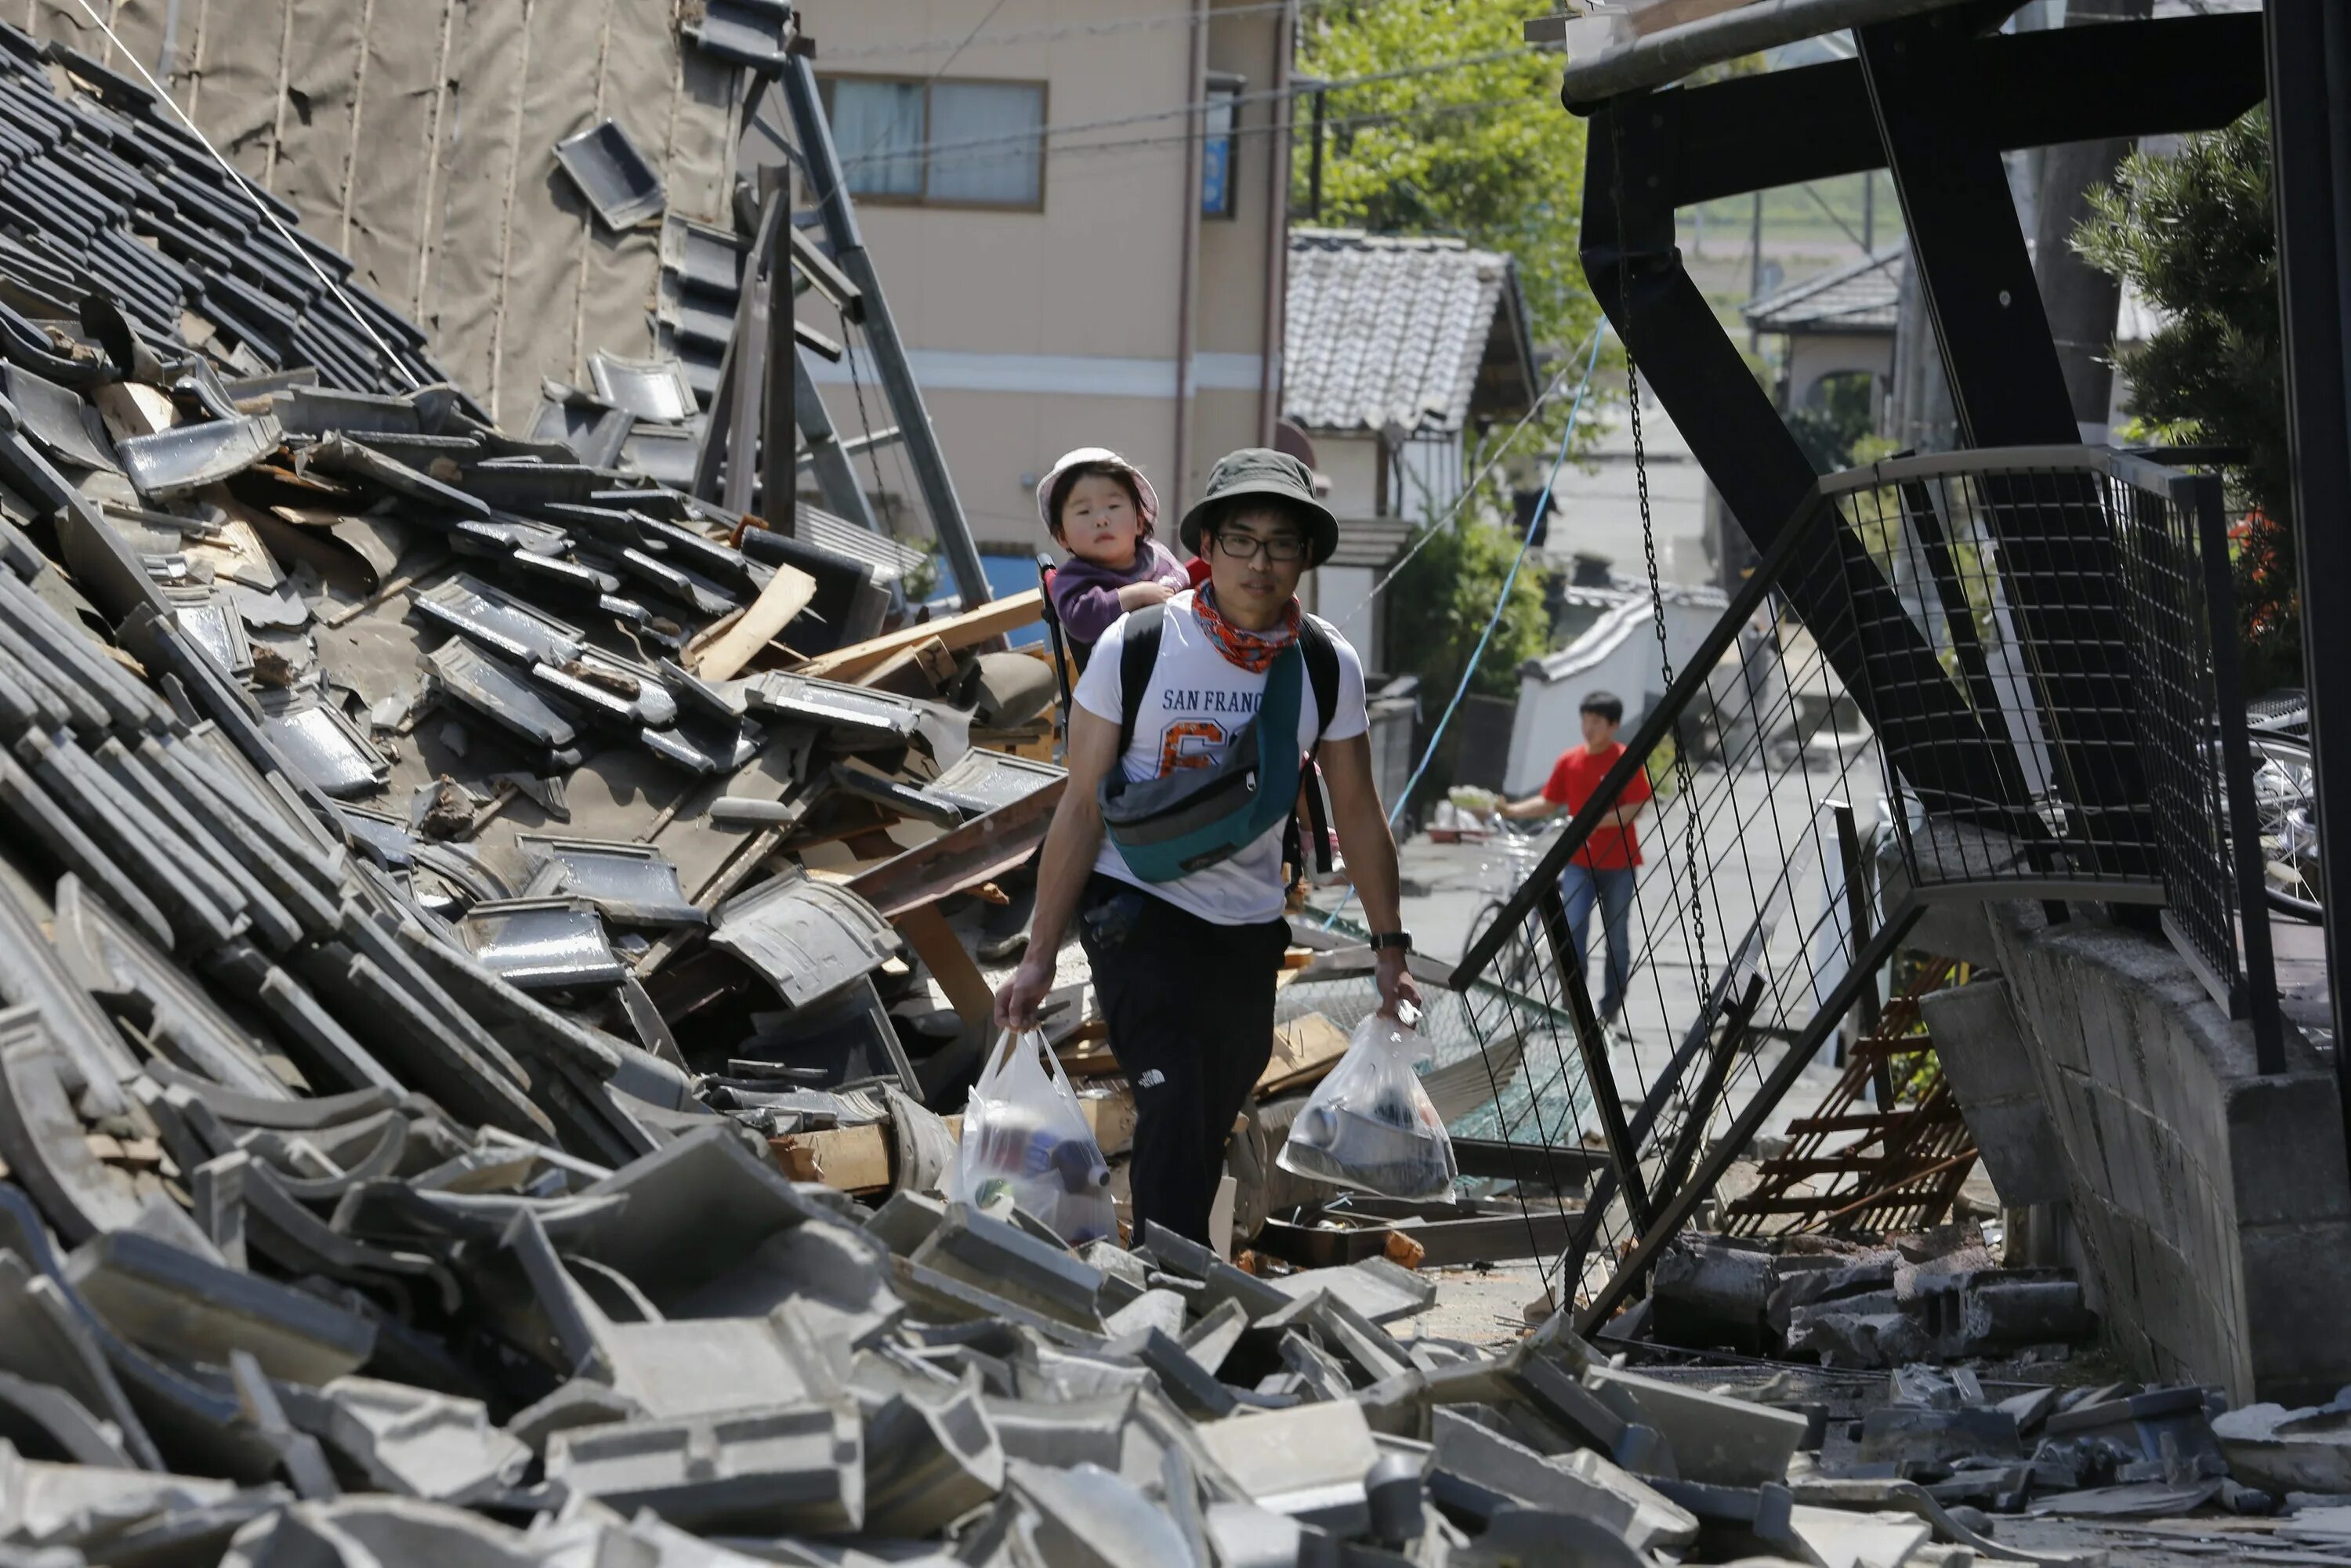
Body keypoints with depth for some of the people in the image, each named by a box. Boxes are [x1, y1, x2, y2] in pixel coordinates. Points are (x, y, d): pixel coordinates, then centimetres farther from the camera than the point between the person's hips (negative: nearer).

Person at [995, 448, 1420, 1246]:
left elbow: (1356, 812, 7)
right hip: (1136, 905, -4)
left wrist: (1389, 947, 9)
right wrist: (1039, 956, -9)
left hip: (1250, 925, 4)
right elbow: (1083, 802, -9)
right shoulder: (1136, 644, -13)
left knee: (1217, 1118, 10)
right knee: (1173, 1101, -20)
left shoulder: (1329, 665, -4)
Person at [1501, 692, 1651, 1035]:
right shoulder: (1569, 761, 3)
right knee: (1573, 932, -11)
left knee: (1617, 938, 7)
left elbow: (1635, 808, -13)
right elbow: (1548, 802, 11)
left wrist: (1595, 821, -25)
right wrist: (1511, 810, -3)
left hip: (1619, 864, -2)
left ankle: (1611, 1012, 19)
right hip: (1581, 862, 2)